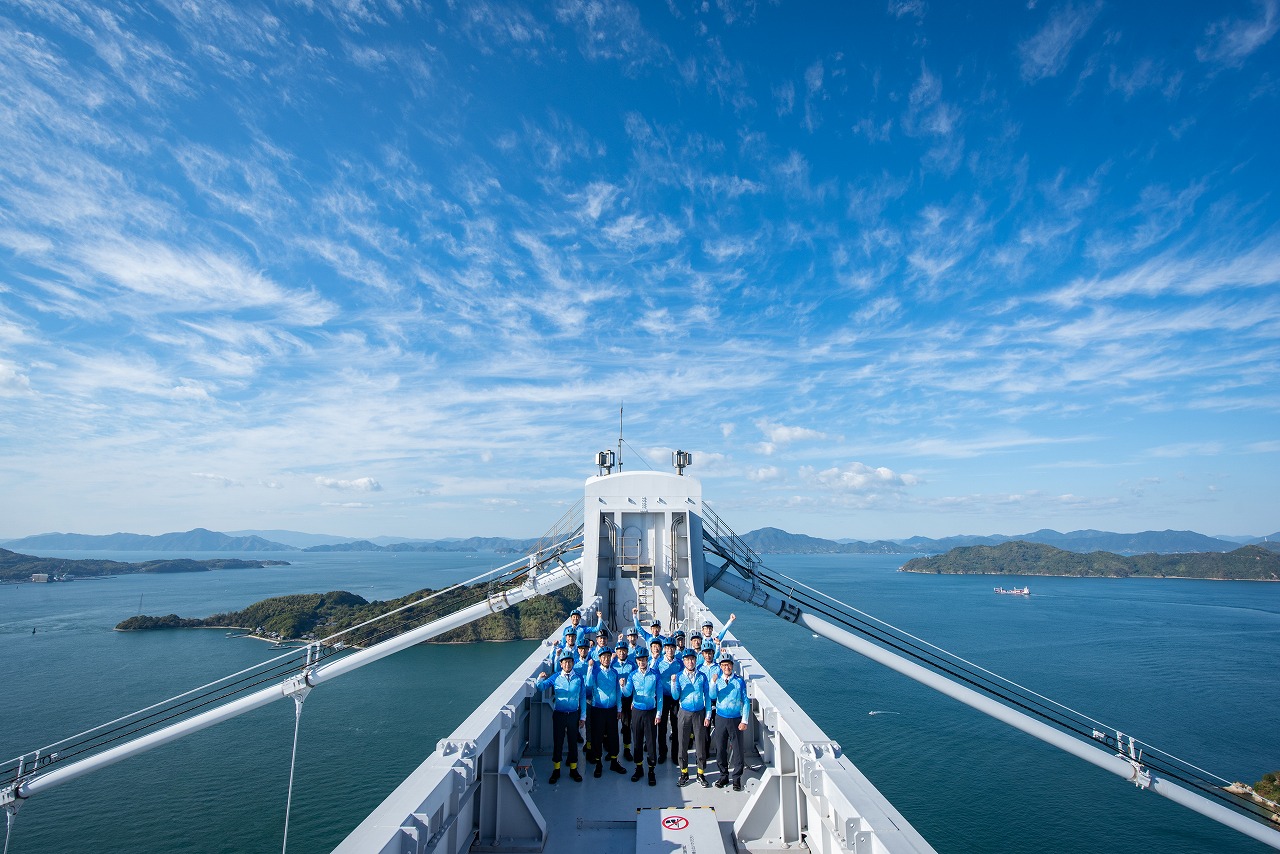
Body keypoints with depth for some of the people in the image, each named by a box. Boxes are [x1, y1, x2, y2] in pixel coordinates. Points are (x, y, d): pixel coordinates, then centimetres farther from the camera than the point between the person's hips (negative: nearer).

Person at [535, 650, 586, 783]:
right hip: (559, 714, 0)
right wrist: (540, 679, -28)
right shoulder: (555, 678, -3)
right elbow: (541, 687, -5)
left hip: (573, 714, 0)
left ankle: (573, 769, 26)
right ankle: (556, 770, 24)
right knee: (557, 742, 8)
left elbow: (583, 698, 3)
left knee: (573, 742, 10)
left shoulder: (578, 678, -3)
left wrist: (583, 717, 3)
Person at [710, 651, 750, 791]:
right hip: (720, 718, 2)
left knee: (737, 749, 2)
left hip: (736, 719, -2)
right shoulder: (717, 680, 1)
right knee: (720, 749, 10)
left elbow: (746, 702, -2)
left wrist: (744, 721, -6)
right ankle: (724, 776, 27)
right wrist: (713, 682, -31)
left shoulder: (739, 681, -4)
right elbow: (713, 696, -15)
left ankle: (736, 778, 19)